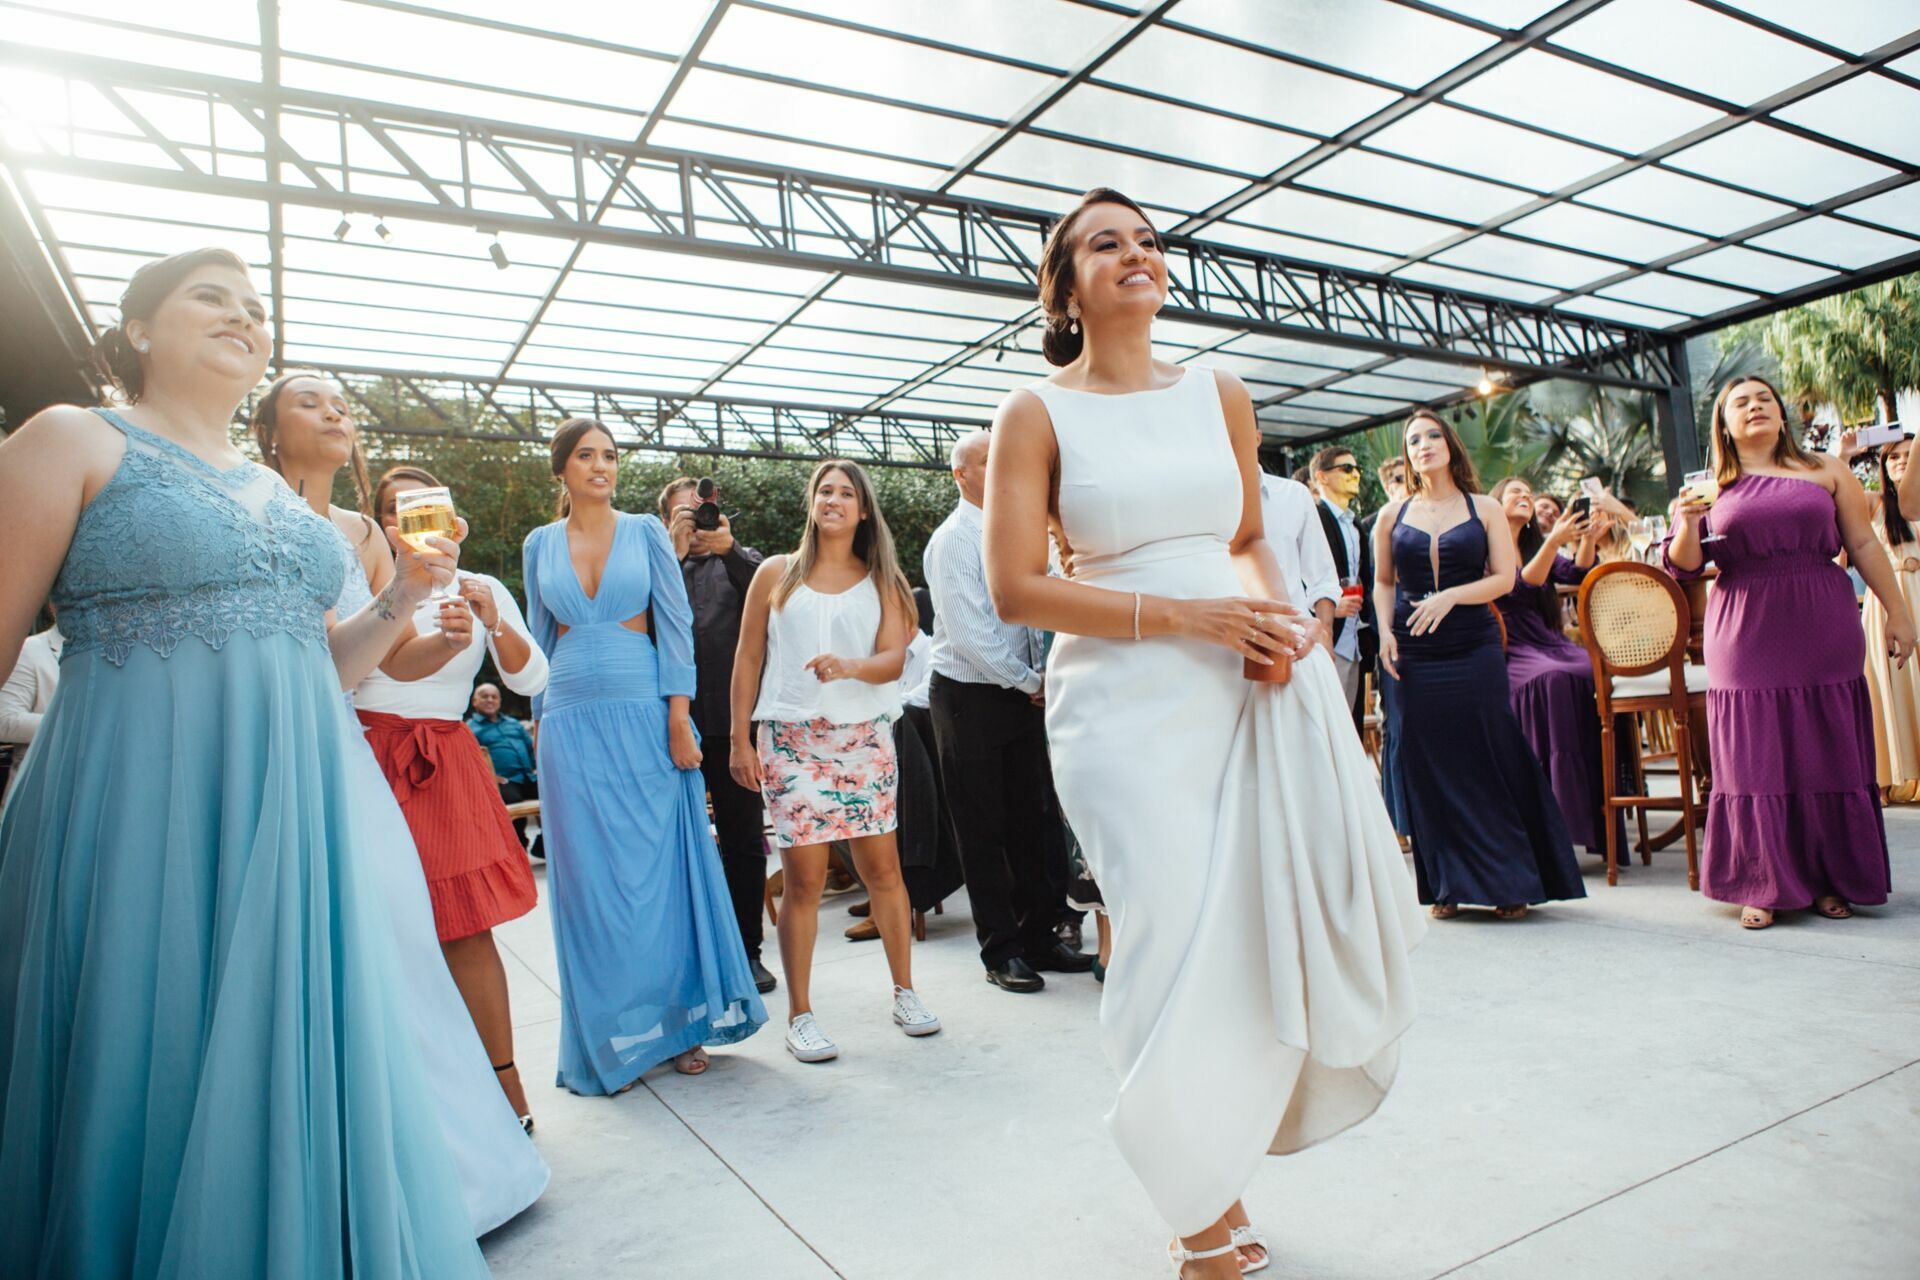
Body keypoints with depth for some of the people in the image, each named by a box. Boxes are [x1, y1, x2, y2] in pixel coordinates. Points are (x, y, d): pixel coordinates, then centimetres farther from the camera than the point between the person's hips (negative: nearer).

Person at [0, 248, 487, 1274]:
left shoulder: (277, 492, 16)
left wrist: (401, 597, 5)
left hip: (296, 833, 6)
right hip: (143, 824, -5)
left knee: (286, 1077, 12)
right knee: (148, 1077, 5)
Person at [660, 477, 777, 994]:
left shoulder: (742, 561, 13)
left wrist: (728, 548, -22)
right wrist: (673, 551, -16)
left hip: (731, 718, 0)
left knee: (743, 840, 7)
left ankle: (748, 949, 18)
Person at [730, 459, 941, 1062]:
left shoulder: (880, 580, 10)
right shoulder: (776, 574, 9)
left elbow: (894, 657, -1)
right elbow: (748, 659, 8)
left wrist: (847, 666, -22)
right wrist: (740, 739, 2)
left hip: (865, 737, 1)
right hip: (792, 740, -1)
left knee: (883, 866, 3)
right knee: (804, 877, -2)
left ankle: (904, 993, 19)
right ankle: (800, 1014, 10)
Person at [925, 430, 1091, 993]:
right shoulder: (953, 540, -12)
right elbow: (968, 635, -18)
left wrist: (1039, 676, 2)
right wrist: (1029, 682, -11)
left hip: (1021, 694, 7)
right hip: (970, 698, -7)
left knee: (1031, 820, 11)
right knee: (983, 830, 3)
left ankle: (1039, 935, 23)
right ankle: (1001, 950, 14)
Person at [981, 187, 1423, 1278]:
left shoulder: (1222, 396, 12)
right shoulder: (1038, 414, -1)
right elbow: (1017, 589, -9)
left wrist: (1275, 613, -3)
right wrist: (1184, 615, -15)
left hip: (1250, 682, 5)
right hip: (1123, 700, -4)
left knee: (1283, 910, 5)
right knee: (1185, 938, -3)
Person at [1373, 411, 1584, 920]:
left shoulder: (1485, 510, 5)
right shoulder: (1392, 516, 9)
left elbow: (1505, 577, -1)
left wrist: (1451, 596, -17)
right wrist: (1386, 631, -2)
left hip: (1475, 648, -1)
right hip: (1414, 653, 2)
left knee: (1489, 760, 0)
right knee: (1431, 766, 3)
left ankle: (1510, 882, 12)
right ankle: (1450, 885, 12)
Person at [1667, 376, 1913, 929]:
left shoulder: (1825, 471, 10)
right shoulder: (1712, 487, 8)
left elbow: (1863, 543, 8)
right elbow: (1685, 564, 3)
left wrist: (1897, 613, 5)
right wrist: (1687, 524, -17)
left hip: (1823, 632, 1)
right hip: (1746, 636, -1)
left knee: (1828, 754, 4)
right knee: (1755, 759, 0)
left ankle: (1832, 880, 17)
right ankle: (1765, 885, 8)